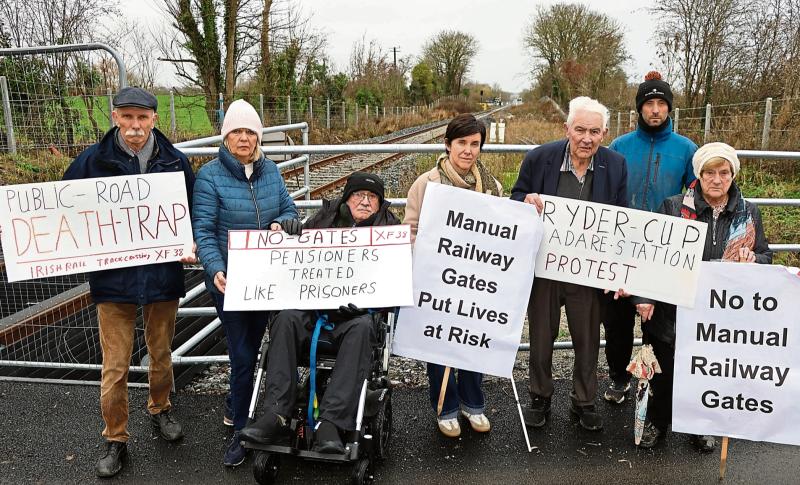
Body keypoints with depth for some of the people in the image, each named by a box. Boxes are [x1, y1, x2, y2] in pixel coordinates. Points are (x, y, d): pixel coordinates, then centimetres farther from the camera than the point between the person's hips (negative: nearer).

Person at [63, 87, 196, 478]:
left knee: (161, 354, 18)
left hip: (163, 274, 2)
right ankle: (115, 439, 23)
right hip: (113, 278, -1)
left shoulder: (175, 161, -1)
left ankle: (160, 410, 43)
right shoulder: (92, 160, -5)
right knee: (114, 365, 5)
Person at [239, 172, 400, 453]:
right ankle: (276, 416, -30)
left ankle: (330, 422, -39)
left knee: (361, 329, -35)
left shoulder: (389, 229, 13)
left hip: (359, 311, -2)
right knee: (286, 318, -28)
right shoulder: (323, 220, 19)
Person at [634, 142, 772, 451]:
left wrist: (752, 260, -14)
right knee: (664, 370, 11)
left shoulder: (749, 214, 4)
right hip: (673, 310, -2)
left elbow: (766, 257, 11)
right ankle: (656, 421, 35)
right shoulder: (674, 207, -5)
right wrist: (644, 296, -17)